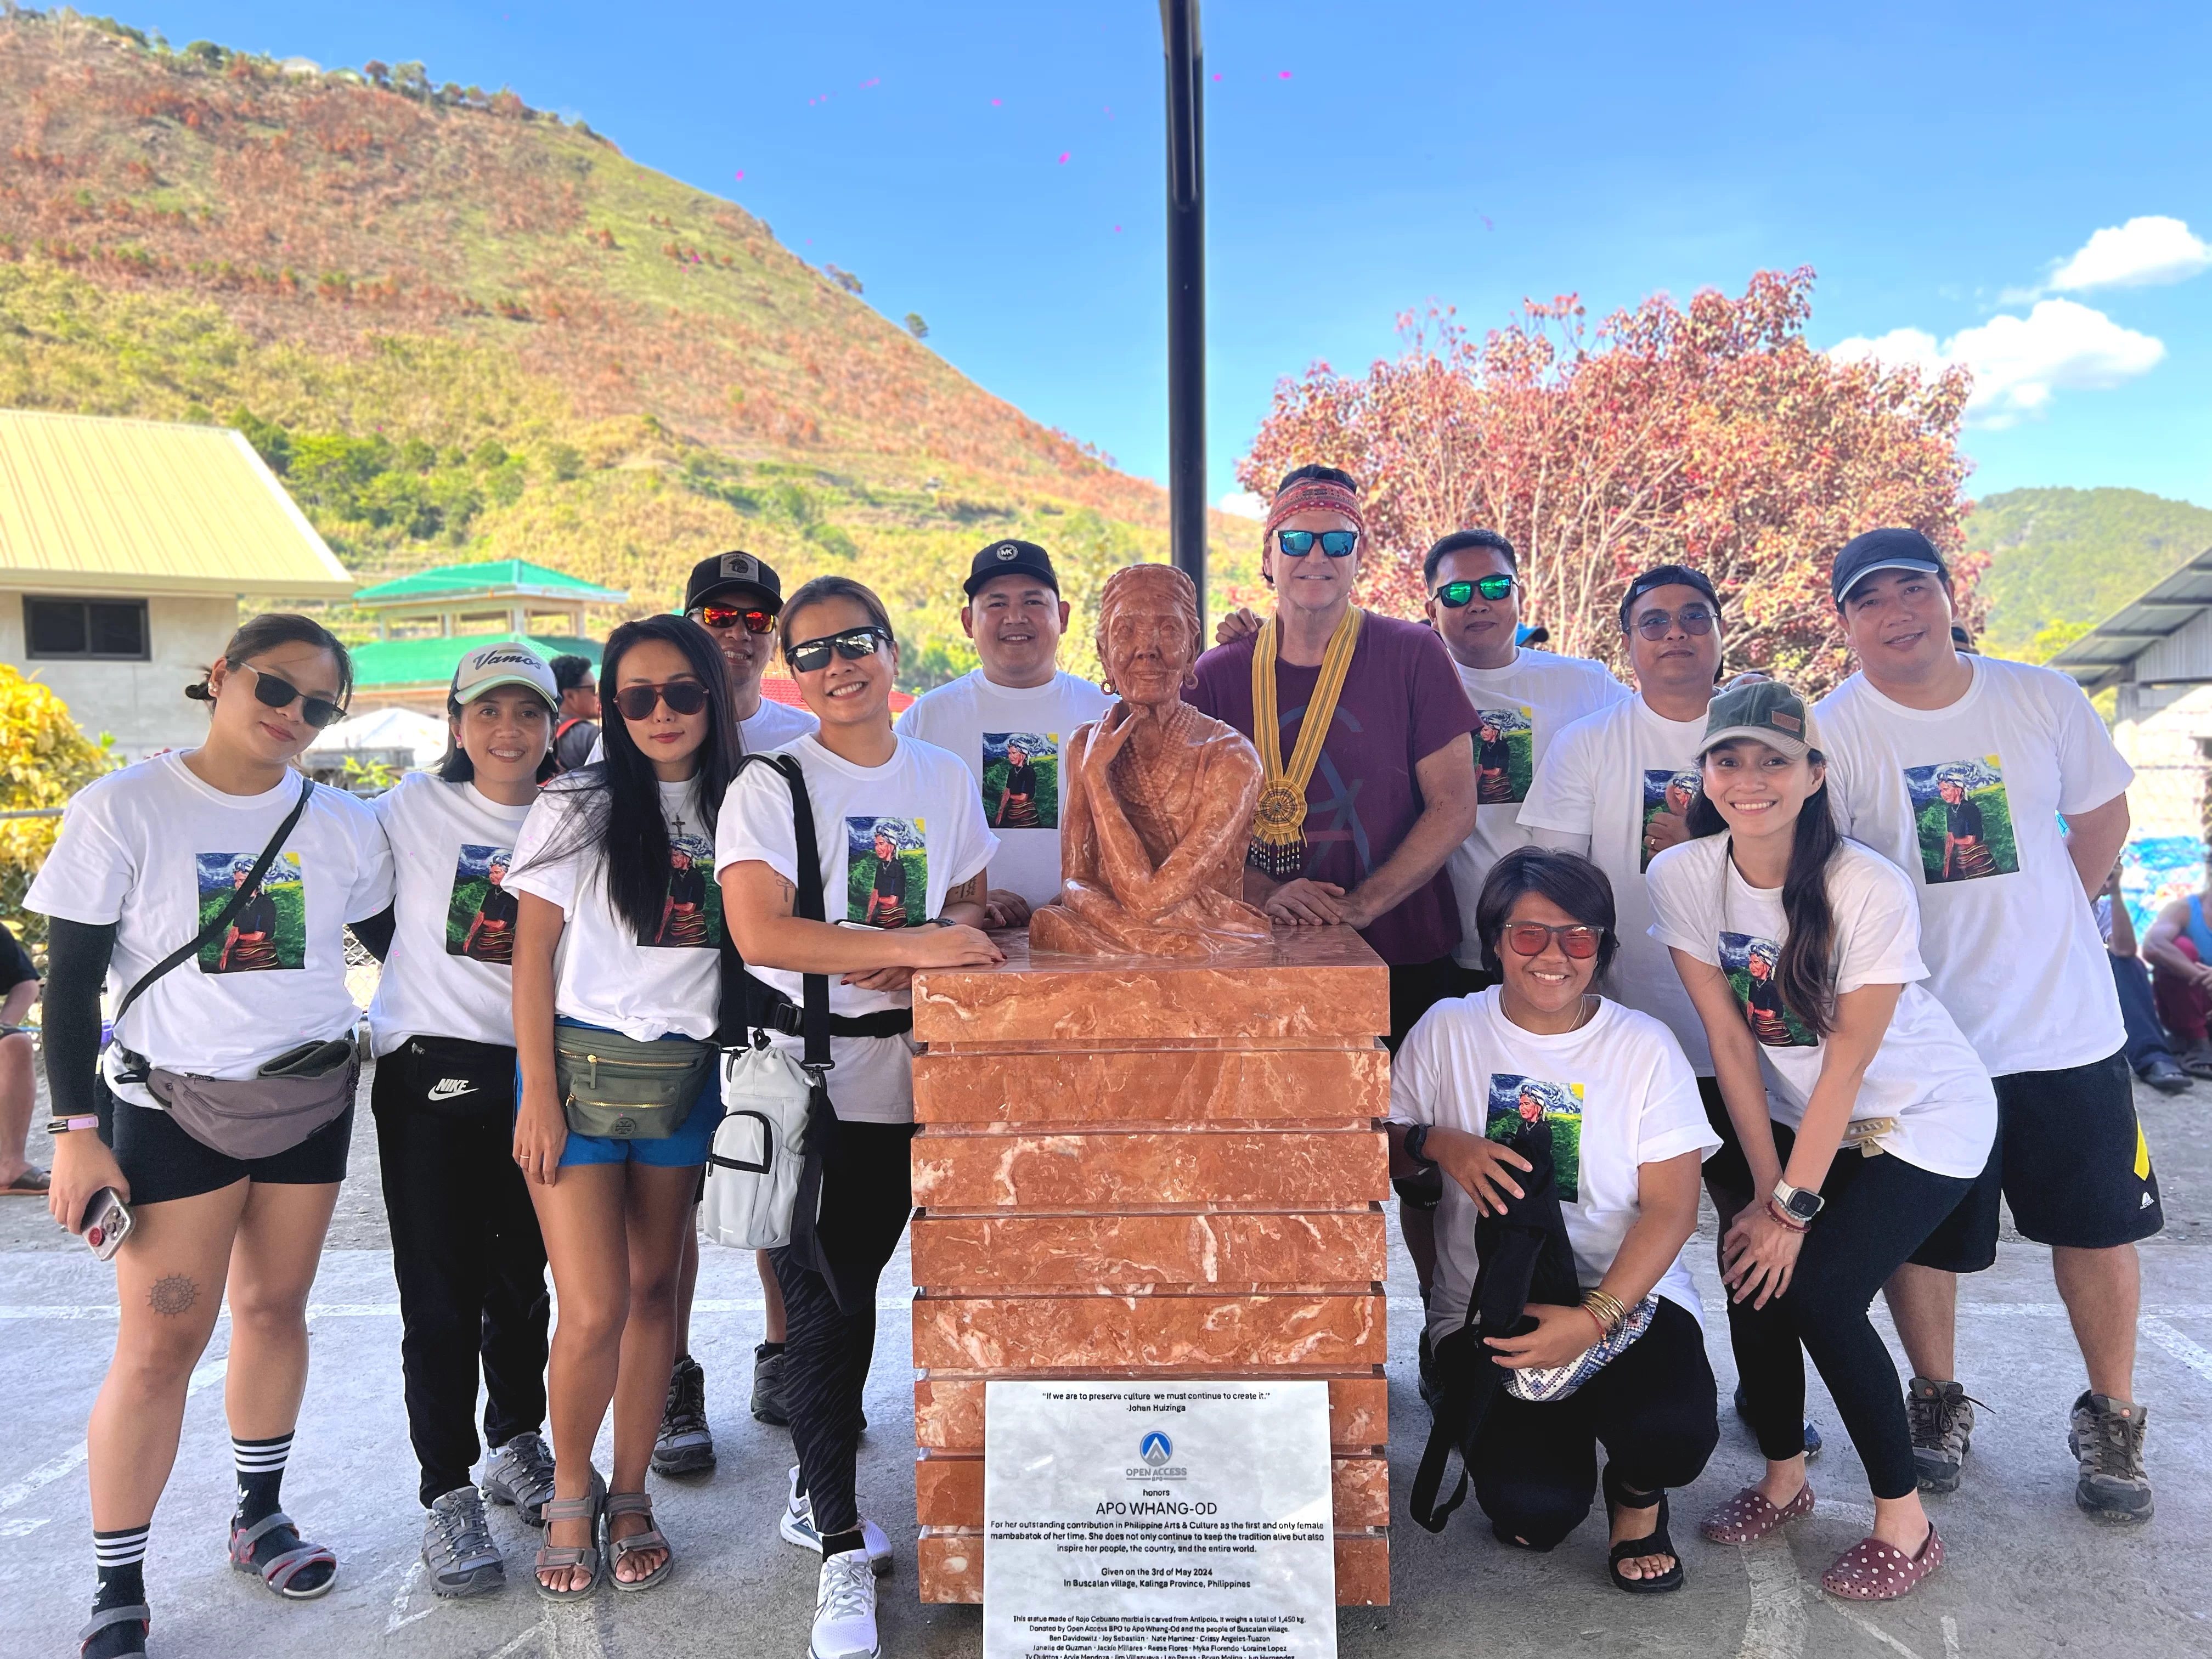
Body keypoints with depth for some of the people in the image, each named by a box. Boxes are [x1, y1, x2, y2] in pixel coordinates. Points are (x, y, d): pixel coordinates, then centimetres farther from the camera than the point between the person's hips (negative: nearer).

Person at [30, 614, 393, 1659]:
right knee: (160, 1344, -2)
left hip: (311, 1100, 3)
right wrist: (77, 1131, -10)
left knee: (275, 1307, 12)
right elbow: (71, 979, -6)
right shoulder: (123, 810, -7)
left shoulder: (342, 824, 1)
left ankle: (260, 1516, 31)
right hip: (171, 1108, -3)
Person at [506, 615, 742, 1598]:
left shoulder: (738, 811, 5)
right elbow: (531, 953, -3)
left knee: (655, 1288, 9)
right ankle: (570, 1493, 19)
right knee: (593, 1310, -6)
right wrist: (538, 1093, -9)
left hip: (685, 1076, 3)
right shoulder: (578, 808, -3)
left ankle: (630, 1496, 25)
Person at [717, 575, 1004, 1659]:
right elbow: (759, 931, -18)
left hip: (908, 1071, 4)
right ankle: (842, 1551, 11)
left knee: (848, 1292, 13)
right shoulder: (770, 787, -6)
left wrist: (935, 949, -9)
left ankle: (815, 1492, 35)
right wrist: (908, 944, -24)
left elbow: (968, 903, 15)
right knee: (828, 1304, -3)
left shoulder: (944, 780, 8)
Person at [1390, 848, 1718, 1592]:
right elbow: (1379, 1147, 7)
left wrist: (1596, 1317, -20)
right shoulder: (1446, 1031, 2)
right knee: (1533, 1508, -21)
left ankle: (1638, 1495, 10)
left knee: (1673, 1433, -30)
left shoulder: (1644, 1046, -1)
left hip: (1628, 1294, 0)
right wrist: (1441, 1144, -16)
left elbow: (1671, 1207, -6)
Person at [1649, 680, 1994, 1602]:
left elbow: (1847, 1061, -21)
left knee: (1817, 1289, -17)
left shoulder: (1870, 890, -26)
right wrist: (1768, 1191, -11)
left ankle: (1905, 1524, 4)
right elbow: (1731, 1042, -11)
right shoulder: (1681, 877, -14)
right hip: (1789, 1112, 4)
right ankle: (1783, 1480, 16)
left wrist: (1793, 1205, -18)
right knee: (1752, 1270, -10)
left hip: (1920, 1119, -4)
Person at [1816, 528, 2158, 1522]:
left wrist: (2047, 916, 5)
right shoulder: (1835, 732, -10)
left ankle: (2111, 1421, 30)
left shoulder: (2041, 697, 0)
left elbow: (2104, 812, 13)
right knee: (1925, 1235, 8)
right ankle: (1938, 1403, 31)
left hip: (2067, 1020, 3)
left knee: (2100, 1226, 10)